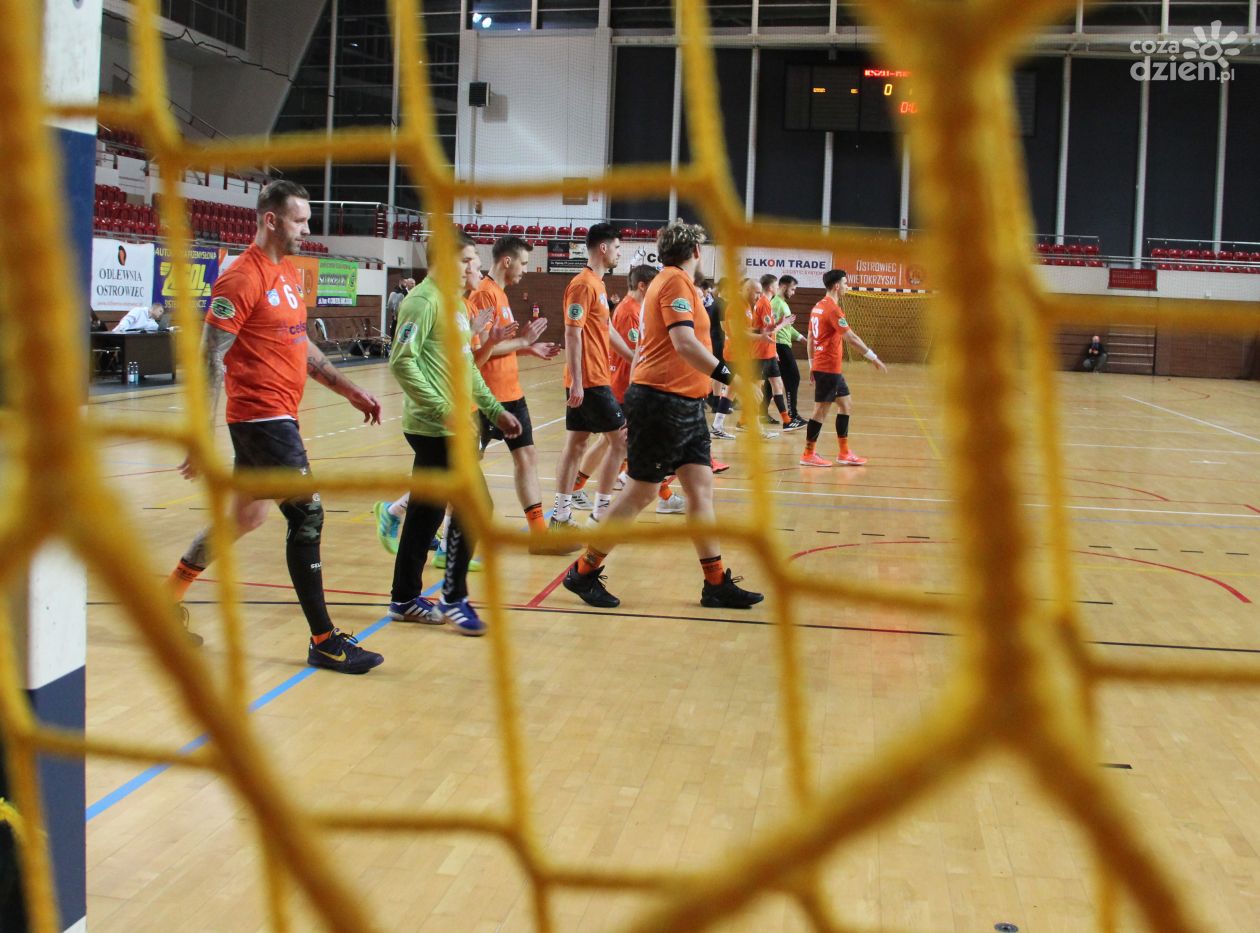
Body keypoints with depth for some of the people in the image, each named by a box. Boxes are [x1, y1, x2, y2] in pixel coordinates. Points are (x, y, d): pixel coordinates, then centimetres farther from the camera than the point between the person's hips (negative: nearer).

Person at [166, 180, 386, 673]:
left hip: (278, 416, 10)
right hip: (263, 416, -10)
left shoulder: (290, 274, 13)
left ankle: (172, 591, 35)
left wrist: (347, 389, 14)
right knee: (308, 515, -9)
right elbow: (210, 359, -16)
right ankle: (323, 641, -2)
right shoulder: (242, 278, -15)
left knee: (247, 514, 19)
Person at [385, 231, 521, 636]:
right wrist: (442, 408, -23)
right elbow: (402, 362, -19)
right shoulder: (423, 301, -13)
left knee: (426, 511, 13)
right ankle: (454, 599, 1)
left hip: (446, 427, 9)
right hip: (435, 428, -9)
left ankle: (405, 599, 21)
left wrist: (494, 410, 17)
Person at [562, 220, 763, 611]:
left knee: (701, 488, 7)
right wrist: (728, 375, -25)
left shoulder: (672, 281, 18)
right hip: (663, 401, -10)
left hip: (686, 405, 10)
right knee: (641, 491, -2)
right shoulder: (676, 281, -12)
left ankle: (717, 584, 10)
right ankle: (583, 571, 9)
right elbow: (684, 343, -24)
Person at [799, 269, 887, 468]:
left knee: (846, 404, 14)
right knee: (822, 410, -3)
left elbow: (810, 339, 17)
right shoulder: (833, 309, -16)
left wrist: (812, 365, 21)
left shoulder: (818, 307, 12)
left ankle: (844, 454, 16)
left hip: (820, 366, 10)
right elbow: (851, 338, -20)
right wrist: (874, 358, -17)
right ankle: (808, 455, 5)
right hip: (828, 368, -10)